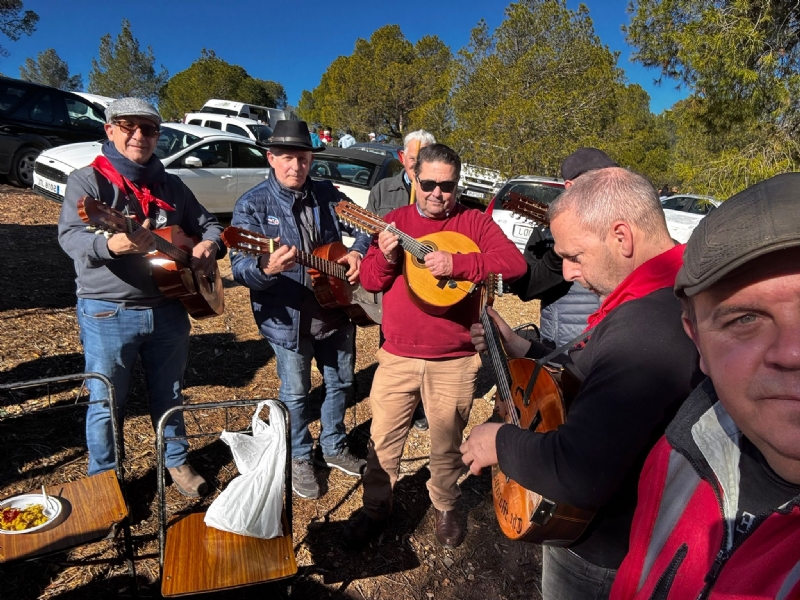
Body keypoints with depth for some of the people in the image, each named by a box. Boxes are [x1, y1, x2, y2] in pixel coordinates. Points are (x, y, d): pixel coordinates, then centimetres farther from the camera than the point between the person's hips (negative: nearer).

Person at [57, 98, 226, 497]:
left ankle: (177, 461, 37)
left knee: (169, 395, 17)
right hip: (107, 313, -4)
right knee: (106, 403, 9)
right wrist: (111, 243, -43)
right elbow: (70, 235, -21)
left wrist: (209, 245, -8)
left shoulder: (171, 186, 9)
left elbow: (208, 223, 16)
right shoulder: (88, 180, -6)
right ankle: (103, 479, 31)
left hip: (168, 309, 4)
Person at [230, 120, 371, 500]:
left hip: (336, 312, 5)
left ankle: (333, 448, 42)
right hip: (288, 319, -4)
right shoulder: (253, 205, -10)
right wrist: (266, 268, -41)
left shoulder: (328, 195, 3)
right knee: (296, 393, 11)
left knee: (340, 383, 18)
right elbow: (239, 267, -18)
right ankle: (300, 458, 37)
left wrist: (357, 250, -9)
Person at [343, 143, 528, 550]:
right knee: (383, 438, 11)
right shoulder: (396, 221, 6)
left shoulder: (475, 222, -1)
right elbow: (369, 280, 3)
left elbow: (515, 263, -16)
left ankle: (445, 507, 40)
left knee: (447, 442, 15)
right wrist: (386, 257, -18)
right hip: (398, 355, 2)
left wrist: (457, 263, -27)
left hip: (454, 360, -1)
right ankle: (375, 508, 35)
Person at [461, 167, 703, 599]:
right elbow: (598, 380, 10)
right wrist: (521, 350, 3)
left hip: (600, 562, -8)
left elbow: (576, 475, -41)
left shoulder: (648, 325, -36)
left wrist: (501, 441, -23)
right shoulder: (675, 293, -2)